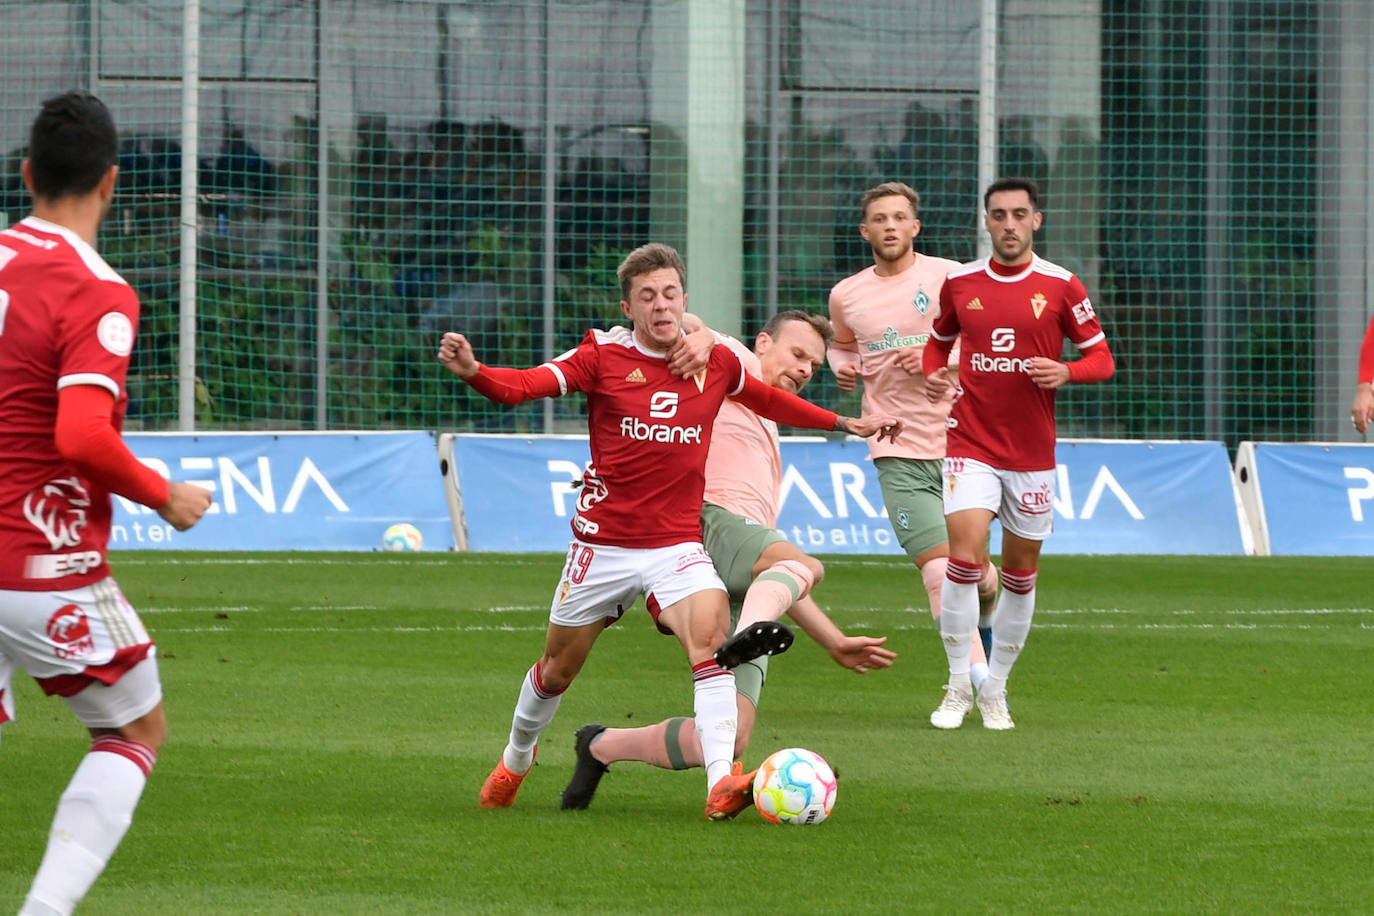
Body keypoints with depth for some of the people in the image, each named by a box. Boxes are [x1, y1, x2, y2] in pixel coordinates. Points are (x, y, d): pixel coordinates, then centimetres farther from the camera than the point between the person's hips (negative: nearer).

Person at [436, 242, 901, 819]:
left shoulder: (715, 362, 2)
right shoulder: (603, 356, -8)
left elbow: (767, 400, 23)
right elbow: (523, 385, -20)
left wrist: (844, 424, 27)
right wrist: (471, 371, -41)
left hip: (677, 544, 1)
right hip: (603, 542, -1)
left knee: (710, 631, -27)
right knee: (558, 668, 13)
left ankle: (721, 782, -34)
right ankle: (515, 760, 44)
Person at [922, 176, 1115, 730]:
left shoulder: (1060, 286, -1)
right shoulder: (960, 283, 5)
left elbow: (1101, 358, 2)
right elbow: (939, 341, 21)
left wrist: (1066, 372, -18)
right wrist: (934, 373, -1)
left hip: (1032, 450, 0)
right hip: (970, 445, 0)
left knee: (1021, 571, 7)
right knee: (965, 554, -17)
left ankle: (996, 690, 23)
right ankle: (958, 687, -7)